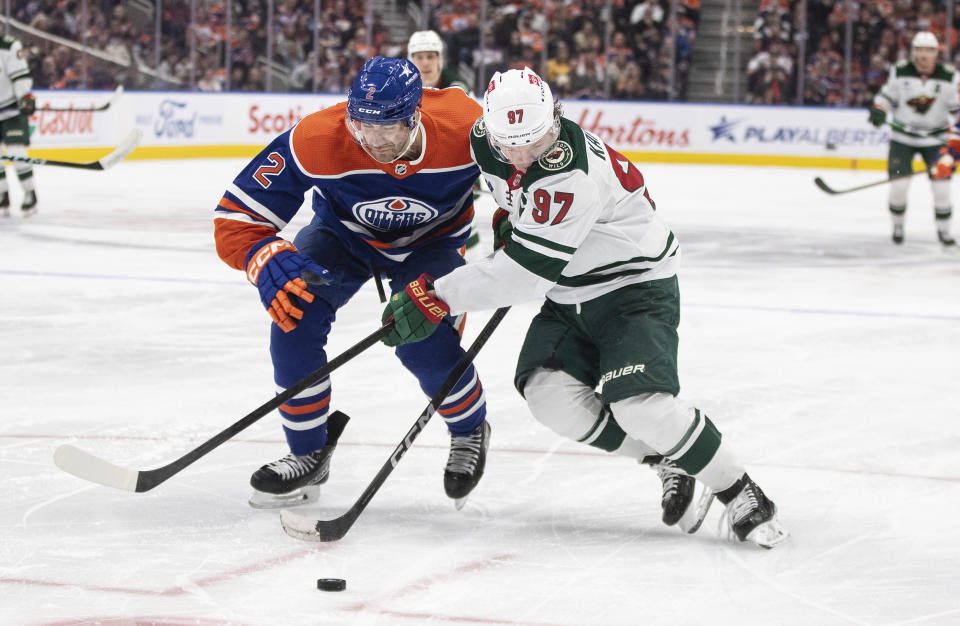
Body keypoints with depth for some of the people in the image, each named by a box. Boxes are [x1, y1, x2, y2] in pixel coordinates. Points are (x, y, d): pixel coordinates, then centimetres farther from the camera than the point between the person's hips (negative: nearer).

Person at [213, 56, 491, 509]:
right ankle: (309, 454, 0)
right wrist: (271, 264, -49)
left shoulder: (468, 130, -34)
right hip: (345, 234, 1)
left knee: (426, 344, -21)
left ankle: (470, 430, 15)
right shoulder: (316, 140, -36)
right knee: (295, 316, -21)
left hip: (434, 239, -1)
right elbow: (236, 217, -31)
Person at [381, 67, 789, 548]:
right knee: (549, 392, -17)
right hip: (570, 297, 8)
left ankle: (741, 496, -7)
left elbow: (529, 268, -35)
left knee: (639, 403, -27)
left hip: (635, 286, -8)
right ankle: (667, 463, 1)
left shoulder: (570, 177, -33)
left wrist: (439, 296, -34)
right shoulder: (488, 139, -8)